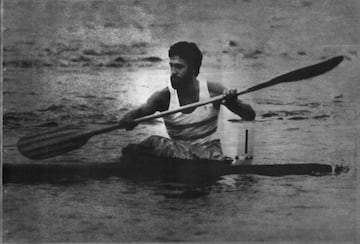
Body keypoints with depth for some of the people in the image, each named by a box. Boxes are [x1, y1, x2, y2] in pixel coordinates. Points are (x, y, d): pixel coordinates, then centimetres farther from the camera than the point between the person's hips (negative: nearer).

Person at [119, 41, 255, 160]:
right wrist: (128, 119, -48)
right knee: (154, 142, -33)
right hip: (178, 152, -1)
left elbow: (250, 116, -9)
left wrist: (234, 104, -31)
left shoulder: (213, 91, -9)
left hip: (209, 150, 2)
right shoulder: (164, 96, -9)